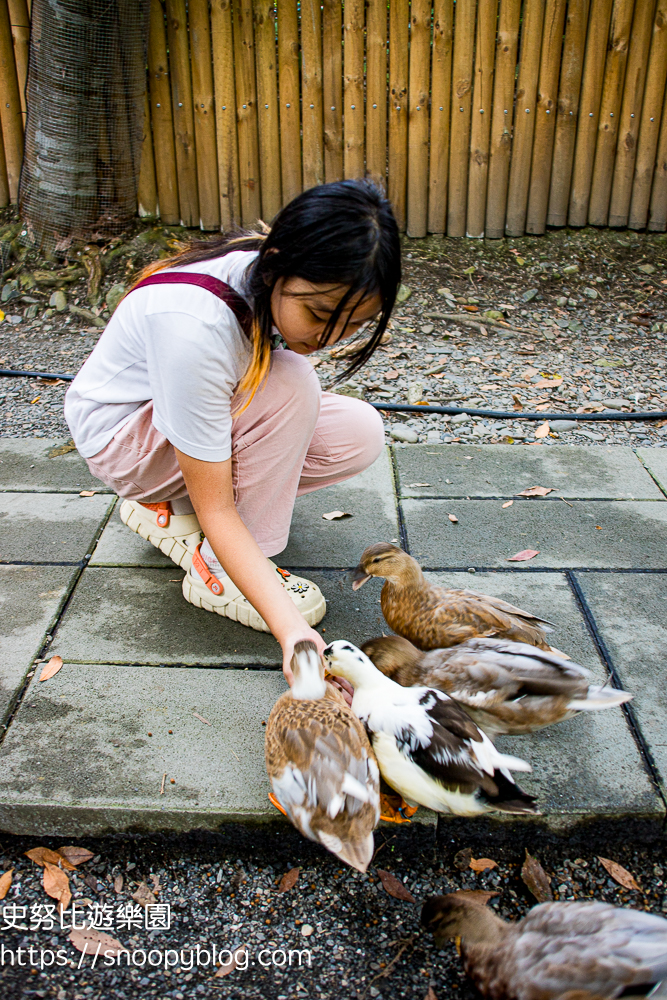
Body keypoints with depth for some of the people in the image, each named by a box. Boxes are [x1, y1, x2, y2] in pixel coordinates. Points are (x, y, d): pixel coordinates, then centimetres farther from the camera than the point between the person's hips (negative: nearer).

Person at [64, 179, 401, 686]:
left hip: (208, 411, 7)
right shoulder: (193, 324, -38)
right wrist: (291, 629, -41)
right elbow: (216, 510, -35)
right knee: (290, 385, -32)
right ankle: (212, 568, -16)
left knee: (360, 434, -14)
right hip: (118, 433, -7)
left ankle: (171, 508, 0)